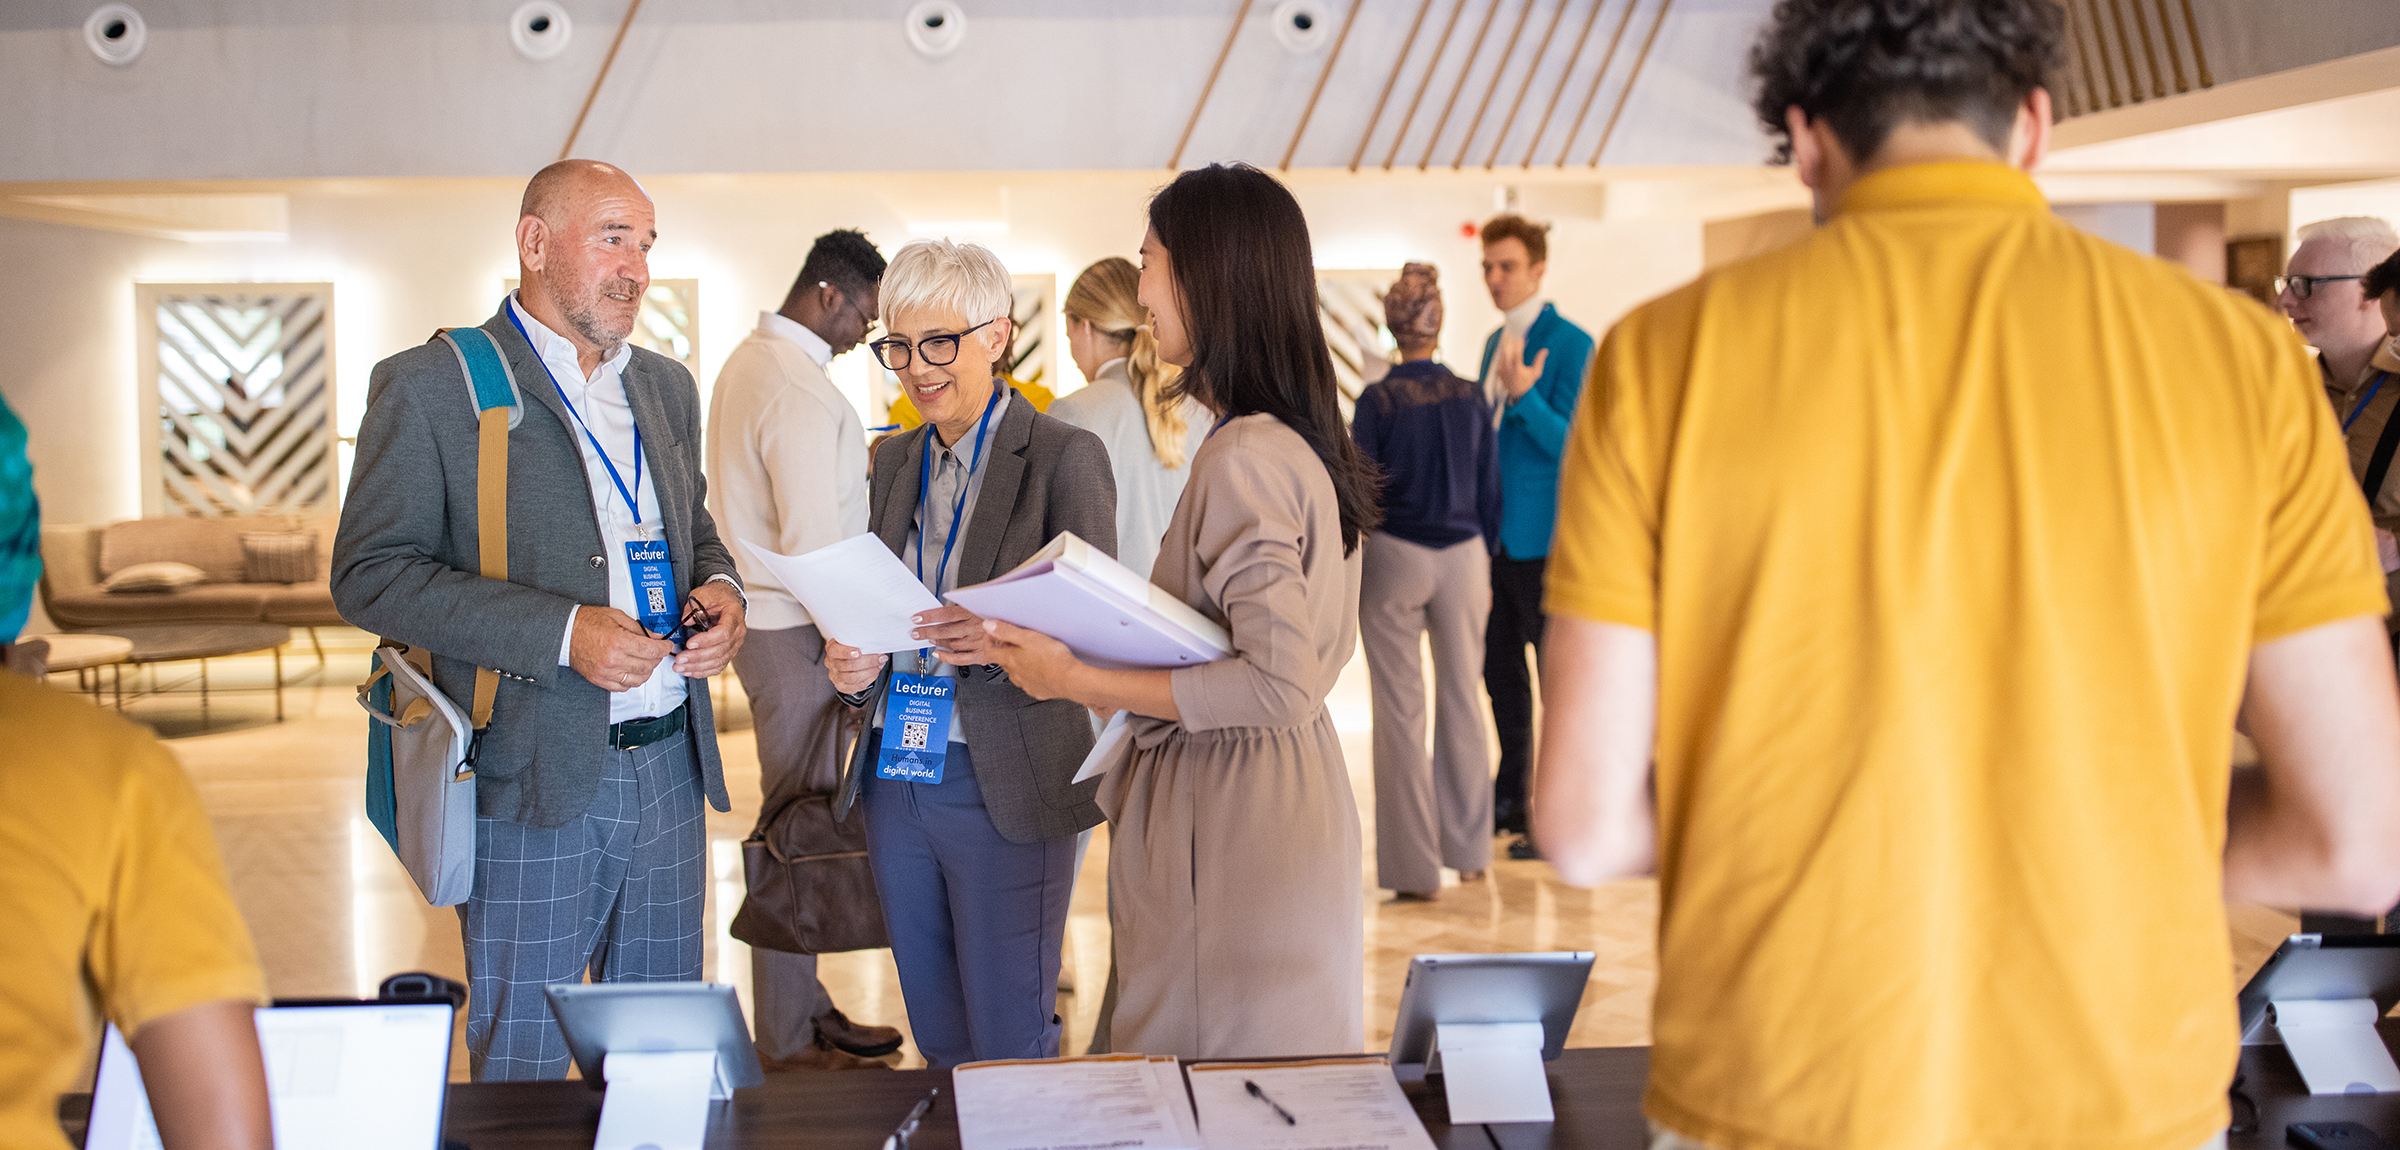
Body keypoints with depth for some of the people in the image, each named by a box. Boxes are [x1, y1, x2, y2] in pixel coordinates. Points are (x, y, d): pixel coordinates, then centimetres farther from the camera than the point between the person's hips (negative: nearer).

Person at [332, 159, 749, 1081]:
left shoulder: (666, 386, 15)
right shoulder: (428, 386, -5)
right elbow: (368, 575, -11)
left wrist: (719, 590, 0)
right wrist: (560, 631, -20)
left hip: (670, 771, 6)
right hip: (535, 784, -6)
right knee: (521, 1071, 4)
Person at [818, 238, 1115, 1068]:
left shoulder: (1065, 457, -8)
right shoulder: (894, 460, 12)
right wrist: (850, 667, -5)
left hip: (1006, 789, -6)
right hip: (894, 780, 6)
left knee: (1010, 1053, 2)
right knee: (937, 1043, 16)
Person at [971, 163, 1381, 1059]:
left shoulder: (1242, 459, -20)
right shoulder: (1303, 444, 9)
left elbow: (1278, 687, -24)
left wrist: (1083, 681, -19)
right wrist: (1123, 670, 12)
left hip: (1229, 825, -10)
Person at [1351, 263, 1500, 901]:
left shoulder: (1378, 400, -9)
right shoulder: (1471, 397, 1)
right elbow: (1490, 492, 7)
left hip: (1394, 559, -3)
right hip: (1463, 558, 3)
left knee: (1401, 711, 1)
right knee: (1462, 702, 15)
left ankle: (1414, 868, 3)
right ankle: (1468, 850, 24)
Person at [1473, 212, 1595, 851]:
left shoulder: (1569, 343, -11)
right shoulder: (1495, 343, 14)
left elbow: (1571, 443, -17)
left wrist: (1524, 396, -31)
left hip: (1545, 537, -8)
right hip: (1497, 534, 8)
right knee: (1499, 667, 14)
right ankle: (1512, 799, 27)